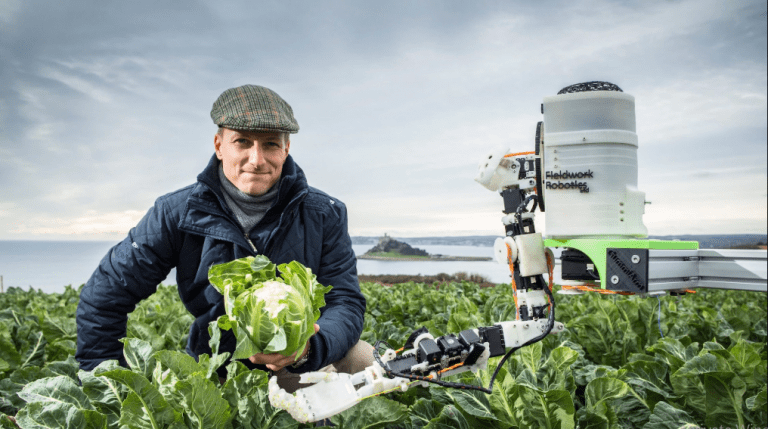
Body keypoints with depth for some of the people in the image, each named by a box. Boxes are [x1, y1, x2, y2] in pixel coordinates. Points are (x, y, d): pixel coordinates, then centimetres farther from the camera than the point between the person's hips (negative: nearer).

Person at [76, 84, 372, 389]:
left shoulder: (324, 216, -8)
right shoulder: (177, 214, -9)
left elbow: (346, 302, -12)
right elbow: (103, 295, -2)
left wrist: (309, 347, -35)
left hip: (299, 372, 0)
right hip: (215, 373, 1)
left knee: (361, 358, -27)